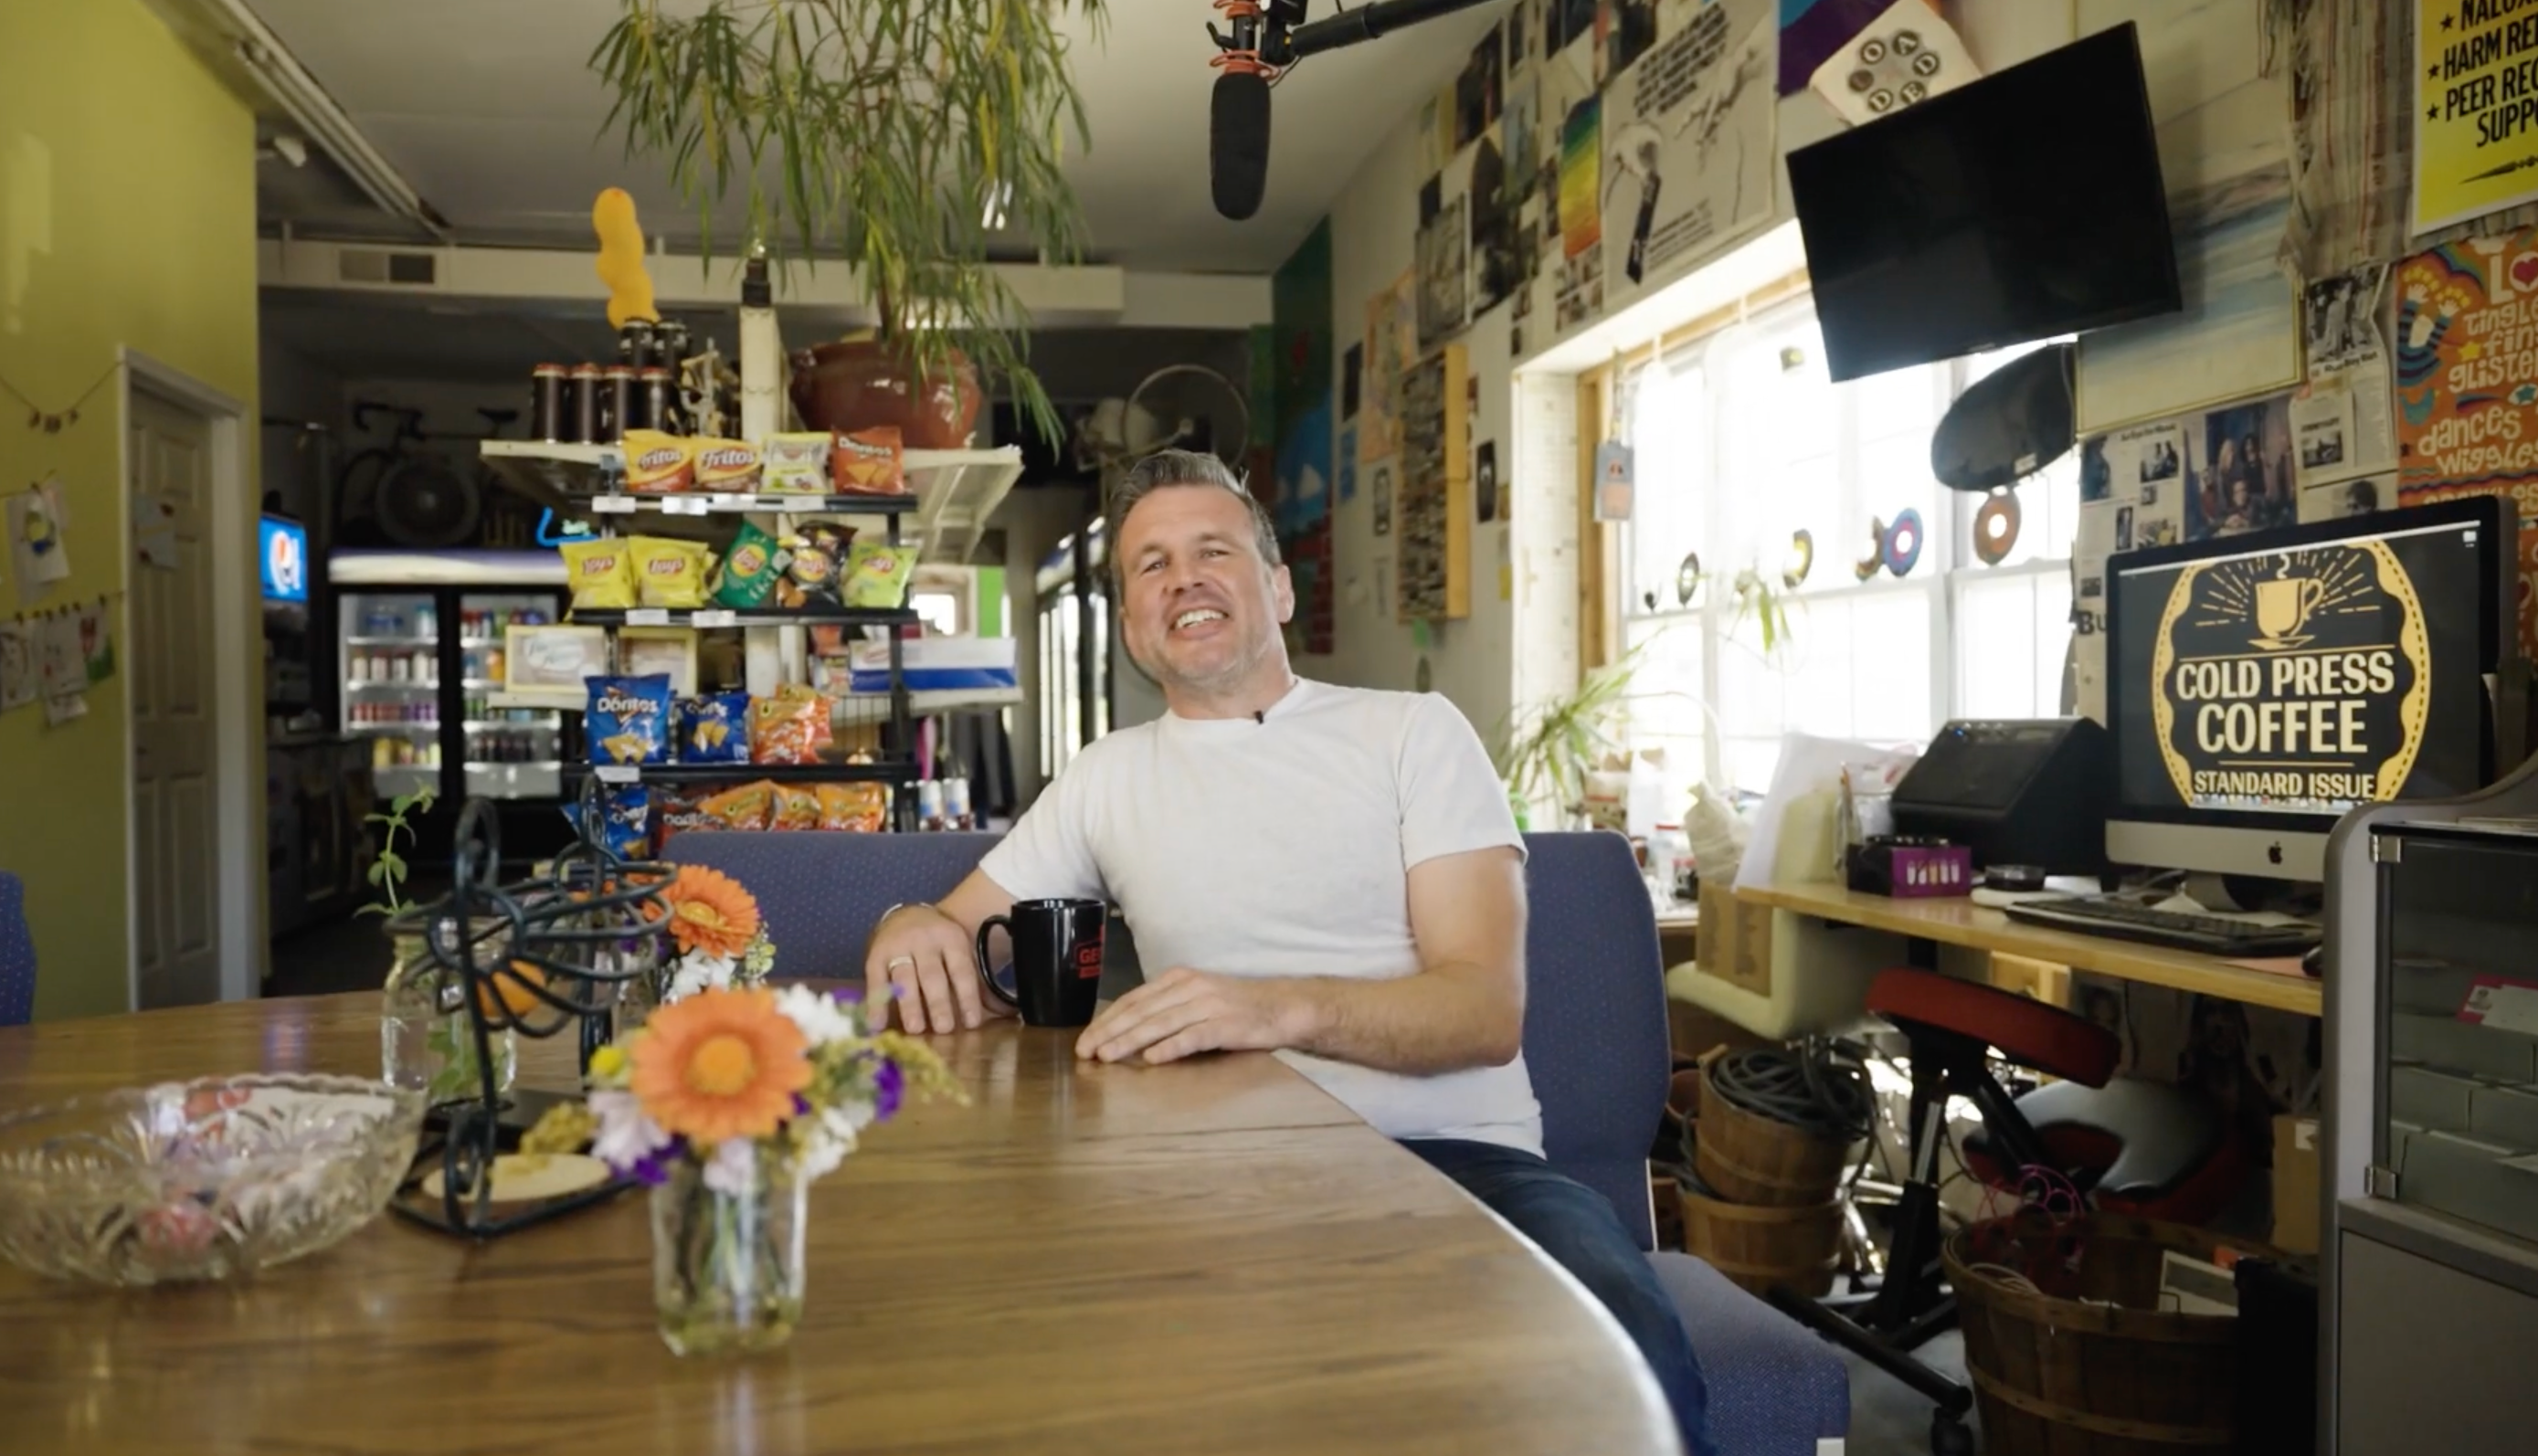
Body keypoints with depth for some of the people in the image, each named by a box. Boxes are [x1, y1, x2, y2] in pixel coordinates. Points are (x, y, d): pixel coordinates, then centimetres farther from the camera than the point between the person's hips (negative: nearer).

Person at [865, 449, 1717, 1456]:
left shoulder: (1413, 732, 5)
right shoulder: (1106, 777, 15)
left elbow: (1488, 1009, -5)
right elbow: (956, 931, 20)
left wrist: (1286, 1007, -26)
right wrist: (912, 927, -7)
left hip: (1458, 1152, -1)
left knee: (1621, 1347, -33)